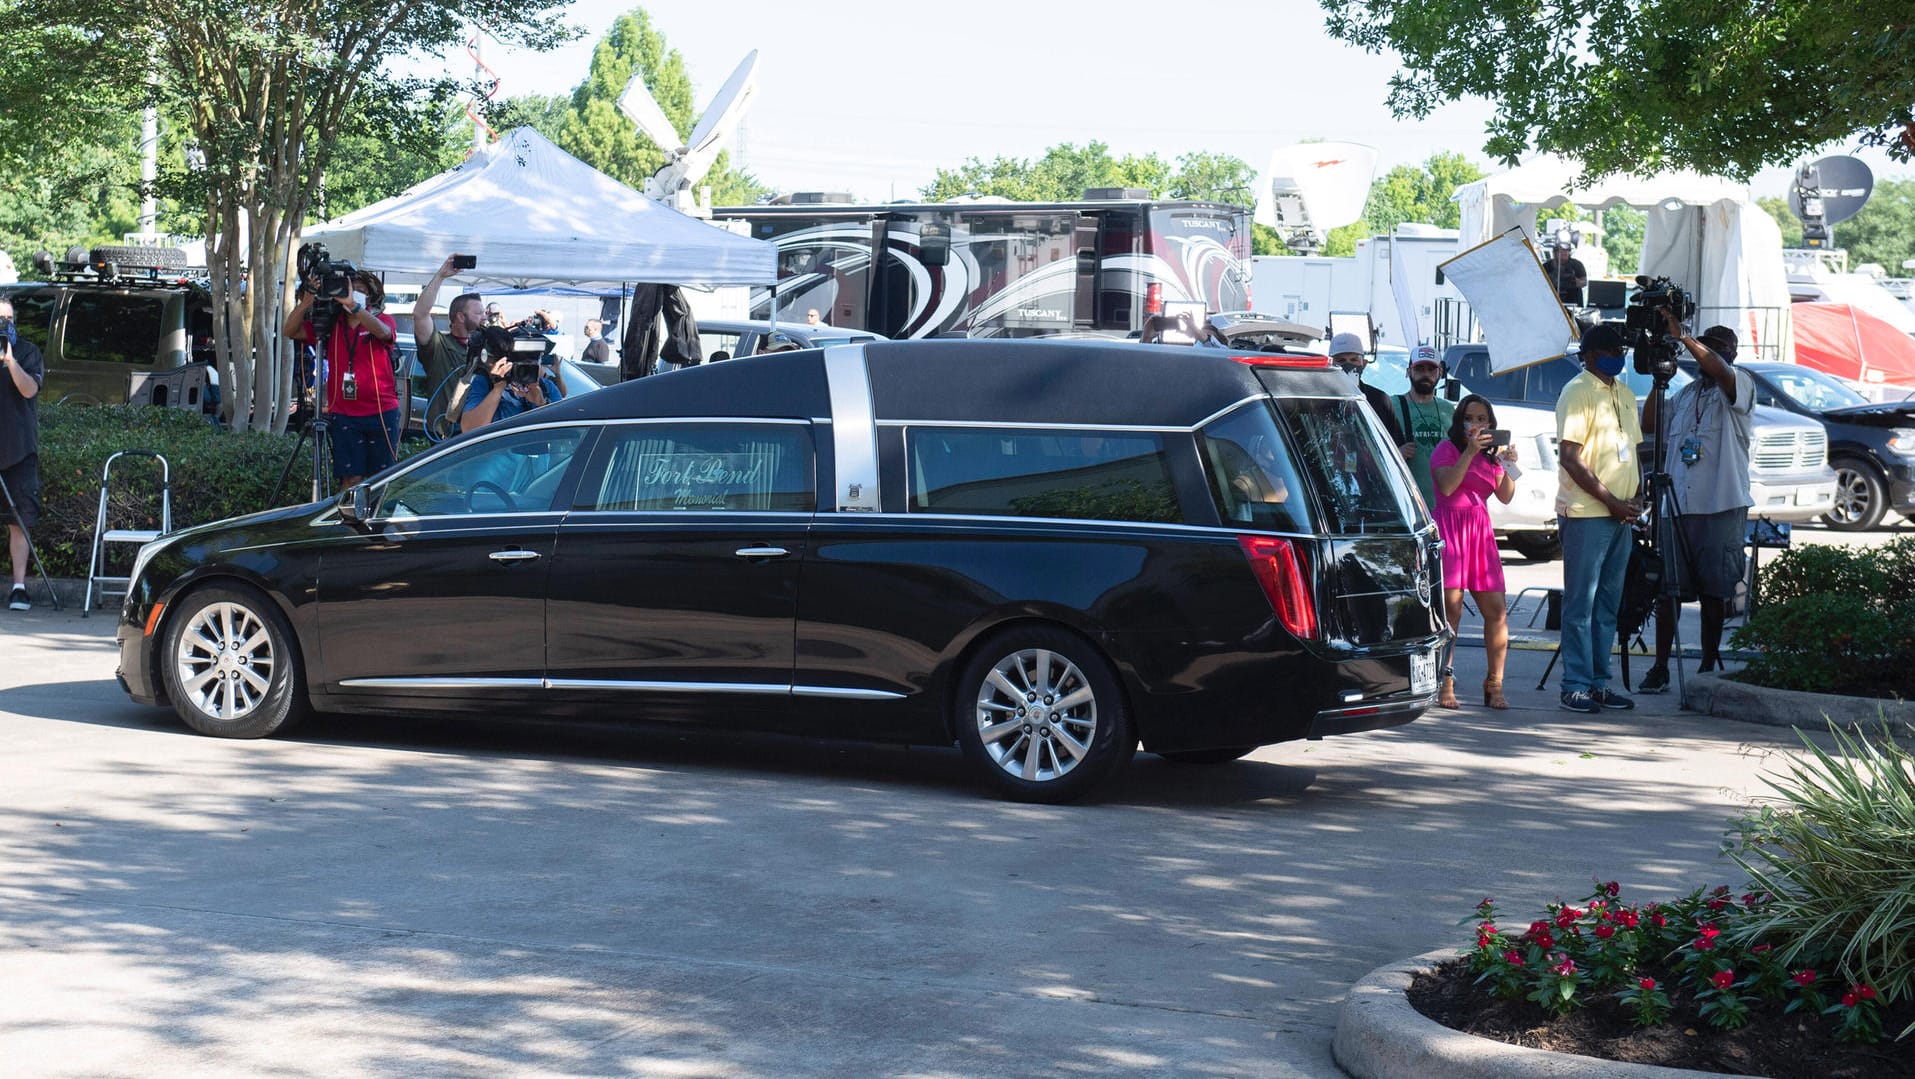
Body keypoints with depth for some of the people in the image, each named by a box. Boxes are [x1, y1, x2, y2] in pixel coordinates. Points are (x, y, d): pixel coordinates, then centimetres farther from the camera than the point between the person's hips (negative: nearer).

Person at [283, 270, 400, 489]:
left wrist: (352, 305, -32)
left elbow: (382, 332, -22)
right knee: (350, 479, -3)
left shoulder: (383, 320, 2)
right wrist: (306, 302, -17)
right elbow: (291, 331, 0)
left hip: (382, 412, -1)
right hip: (344, 415, 1)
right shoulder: (331, 326, 9)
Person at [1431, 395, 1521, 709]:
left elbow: (1505, 497, 11)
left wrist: (1509, 465, -4)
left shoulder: (1490, 455, 21)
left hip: (1481, 530, 6)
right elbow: (1446, 486, -14)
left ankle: (1495, 684, 6)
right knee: (1451, 608, -13)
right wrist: (1469, 452, -19)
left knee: (1497, 610, -2)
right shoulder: (1446, 449, 3)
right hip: (1449, 527, -6)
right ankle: (1445, 683, -7)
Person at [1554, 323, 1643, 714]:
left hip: (1621, 515, 8)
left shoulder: (1625, 393, 18)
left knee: (1608, 603, 10)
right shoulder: (1578, 392, -8)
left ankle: (1599, 682, 15)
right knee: (1581, 603, -6)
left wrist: (1634, 498, 8)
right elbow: (1570, 458, -14)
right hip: (1585, 514, -8)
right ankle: (1576, 686, -4)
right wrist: (1611, 501, -15)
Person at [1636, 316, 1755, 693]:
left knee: (1714, 590, 1)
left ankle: (1708, 668, 8)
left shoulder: (1739, 384, 1)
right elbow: (1649, 424, 14)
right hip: (1676, 504, 5)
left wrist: (1682, 336, -24)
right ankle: (1660, 668, 5)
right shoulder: (1684, 395, 20)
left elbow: (1720, 370, -21)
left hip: (1721, 508, -5)